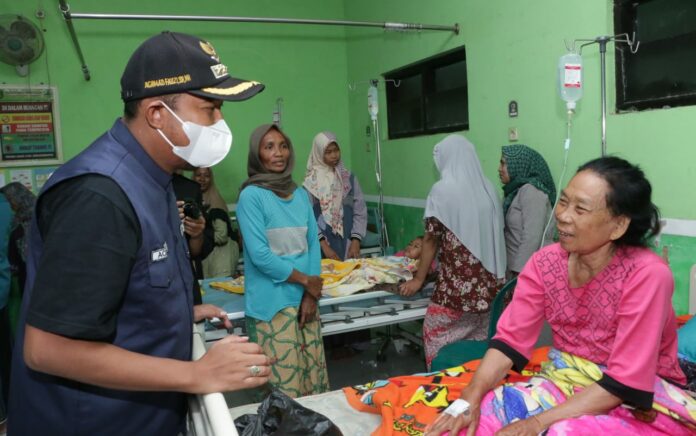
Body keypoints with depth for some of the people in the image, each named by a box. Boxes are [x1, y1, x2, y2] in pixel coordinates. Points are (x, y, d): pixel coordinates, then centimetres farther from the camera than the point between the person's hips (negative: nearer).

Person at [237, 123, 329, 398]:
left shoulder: (300, 194, 9)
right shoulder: (251, 195, -9)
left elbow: (313, 244, 7)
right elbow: (259, 254, -15)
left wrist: (310, 294, -2)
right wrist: (305, 280, -8)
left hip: (305, 298, 6)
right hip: (272, 303, -5)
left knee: (315, 380, 12)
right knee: (284, 388, 1)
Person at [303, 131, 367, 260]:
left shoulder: (349, 178, 6)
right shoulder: (311, 181, -3)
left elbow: (360, 211, 4)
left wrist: (356, 241, -7)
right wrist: (323, 245, -14)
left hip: (348, 244, 2)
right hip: (322, 248, -2)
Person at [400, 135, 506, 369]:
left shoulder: (443, 190, -9)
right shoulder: (488, 188, 7)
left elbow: (432, 238, -7)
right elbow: (493, 234, 14)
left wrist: (418, 279, 3)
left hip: (457, 284, -6)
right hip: (488, 281, 6)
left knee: (436, 336, 10)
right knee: (479, 338, 16)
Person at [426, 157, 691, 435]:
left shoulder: (647, 275, -22)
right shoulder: (545, 262, -6)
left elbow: (623, 384, -22)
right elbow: (511, 339, -8)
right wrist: (471, 397, -24)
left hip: (643, 403, -4)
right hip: (567, 382, 5)